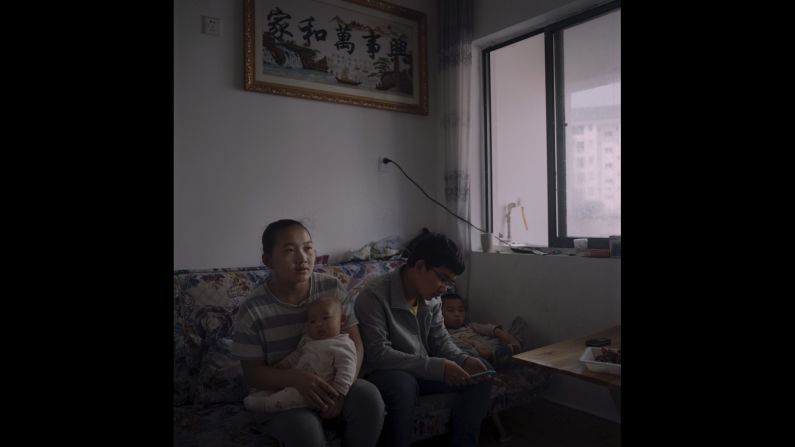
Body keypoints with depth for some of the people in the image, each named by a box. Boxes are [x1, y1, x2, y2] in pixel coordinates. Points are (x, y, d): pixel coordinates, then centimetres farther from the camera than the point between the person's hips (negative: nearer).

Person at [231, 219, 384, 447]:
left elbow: (355, 343, -6)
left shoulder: (333, 289, -8)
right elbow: (253, 372, -10)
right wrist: (295, 378, -30)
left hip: (332, 384, 3)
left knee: (368, 396, -26)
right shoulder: (252, 310, -14)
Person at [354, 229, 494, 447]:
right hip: (383, 373, -7)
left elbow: (440, 339, 7)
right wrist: (437, 367, -31)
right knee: (403, 384, -40)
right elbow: (378, 354, -29)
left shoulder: (432, 297, -2)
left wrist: (463, 360, -15)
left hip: (423, 370, 7)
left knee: (481, 371, -4)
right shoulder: (374, 296, -24)